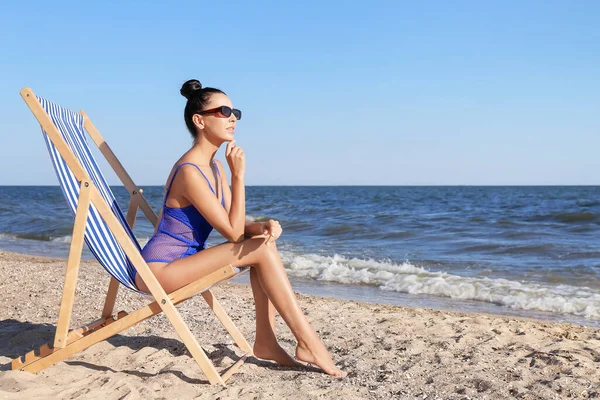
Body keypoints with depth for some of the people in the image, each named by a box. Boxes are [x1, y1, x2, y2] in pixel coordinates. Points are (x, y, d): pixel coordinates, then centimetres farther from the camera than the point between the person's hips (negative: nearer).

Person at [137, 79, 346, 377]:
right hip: (158, 270, -9)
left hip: (181, 262, 9)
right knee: (261, 249, -18)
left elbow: (236, 225, 6)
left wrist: (265, 226, -16)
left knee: (265, 239, -1)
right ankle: (307, 341, -12)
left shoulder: (215, 167, 9)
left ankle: (266, 341, -1)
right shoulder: (190, 172, -21)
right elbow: (233, 232, -19)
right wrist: (238, 175, -19)